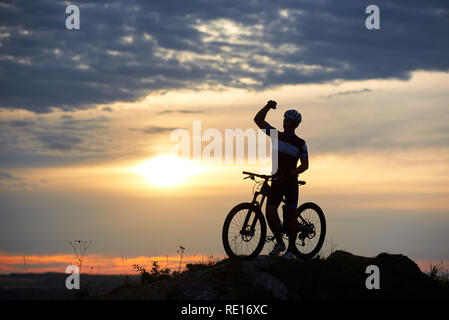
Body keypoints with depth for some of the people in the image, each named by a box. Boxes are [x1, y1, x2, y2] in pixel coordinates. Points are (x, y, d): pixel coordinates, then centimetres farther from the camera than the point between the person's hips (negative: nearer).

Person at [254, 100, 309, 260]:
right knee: (270, 212, -12)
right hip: (276, 182, 2)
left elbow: (305, 165, -5)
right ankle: (279, 242, 7)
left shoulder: (300, 143, 1)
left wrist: (291, 174, -22)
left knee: (291, 215, -3)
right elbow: (258, 120, 6)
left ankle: (291, 248, 8)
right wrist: (268, 107, -10)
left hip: (290, 182, -2)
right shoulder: (276, 135, 9)